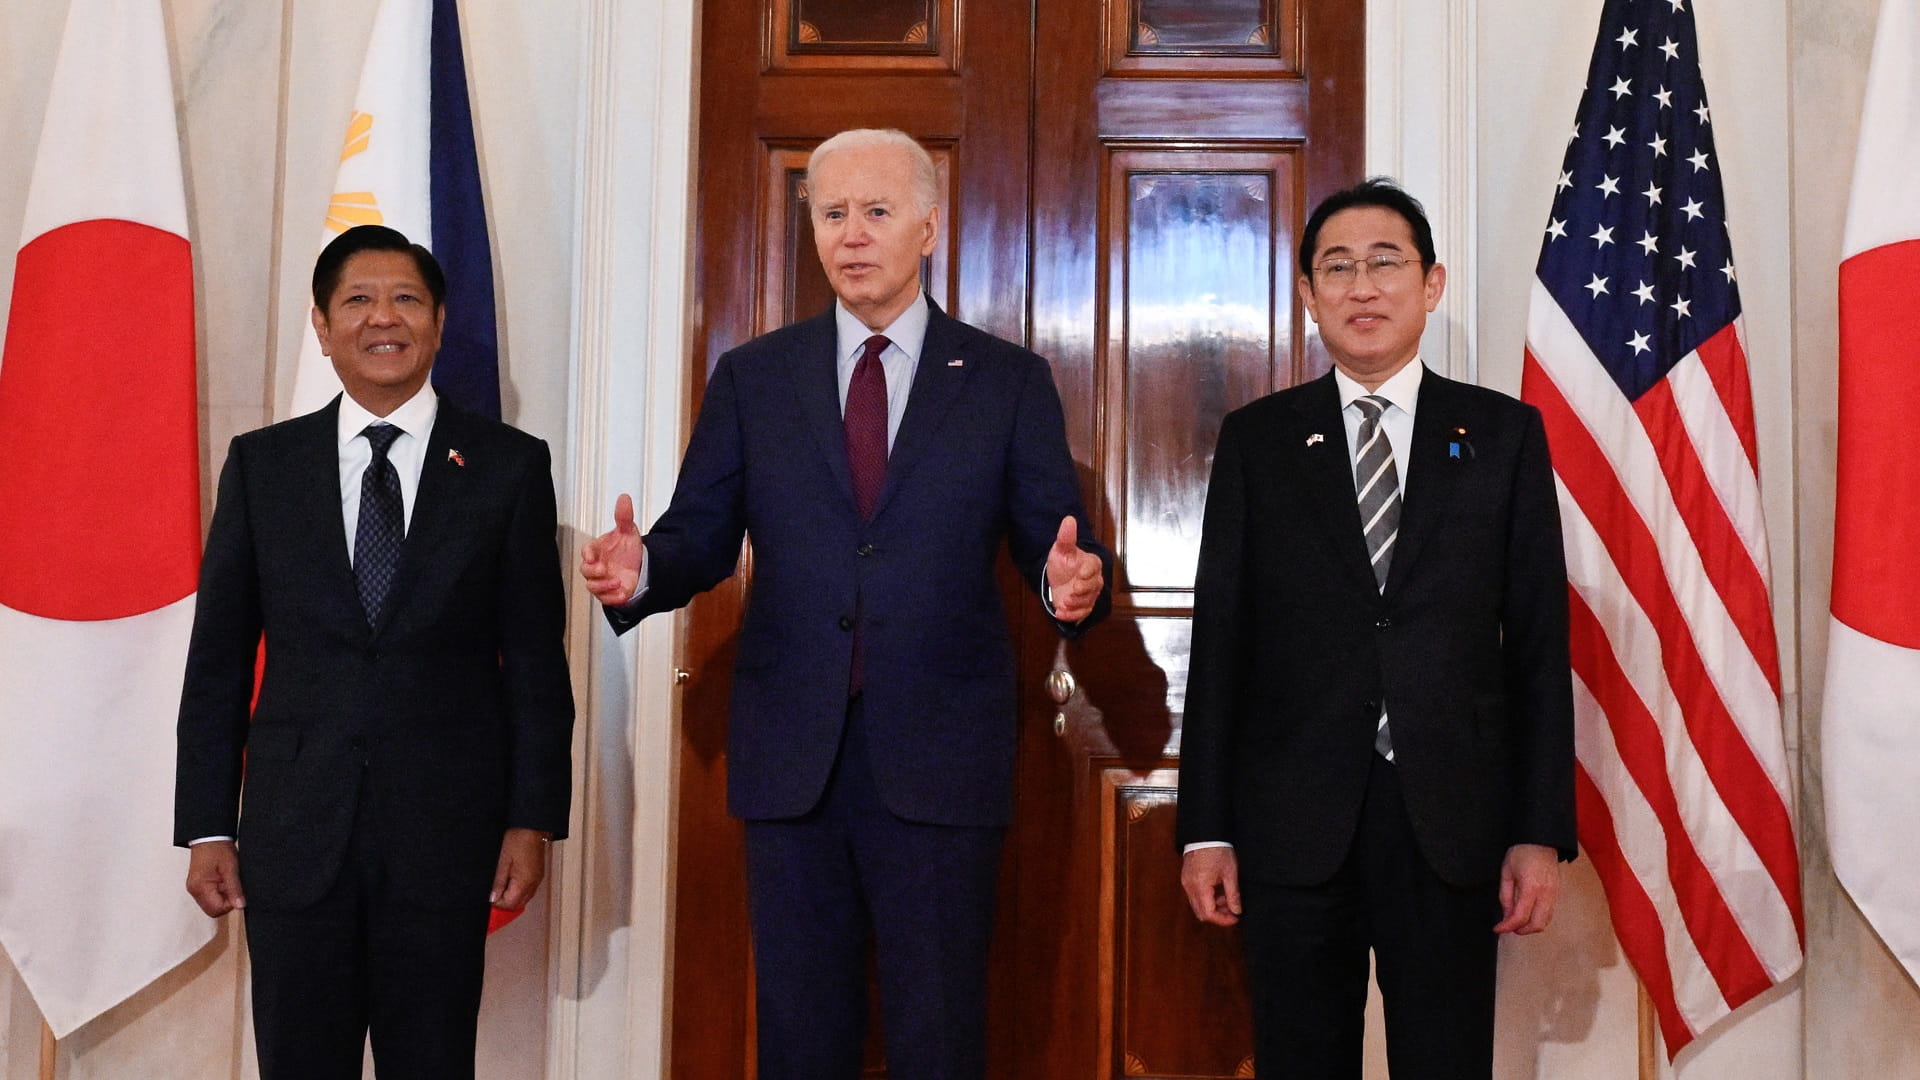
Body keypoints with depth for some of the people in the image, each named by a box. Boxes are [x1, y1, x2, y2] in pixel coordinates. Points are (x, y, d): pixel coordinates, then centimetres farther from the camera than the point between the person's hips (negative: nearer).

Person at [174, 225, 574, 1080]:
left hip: (445, 828, -1)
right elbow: (219, 656, 7)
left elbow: (535, 658, 2)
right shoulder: (261, 464, 6)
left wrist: (534, 818, -3)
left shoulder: (509, 465, 2)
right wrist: (207, 825, 3)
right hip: (294, 829, 1)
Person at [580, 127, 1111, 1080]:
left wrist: (1072, 581, -22)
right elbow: (702, 534, 5)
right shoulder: (751, 378, 9)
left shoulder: (1009, 382, 4)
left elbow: (1050, 539, 1)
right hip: (790, 753, 2)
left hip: (941, 756, -2)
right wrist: (643, 568, -17)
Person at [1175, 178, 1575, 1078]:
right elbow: (1219, 639, 4)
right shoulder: (1256, 439, 6)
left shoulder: (1505, 433, 6)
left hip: (1451, 827, 0)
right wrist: (1206, 829, 0)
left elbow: (1540, 640, 3)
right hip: (1293, 826, 0)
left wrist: (1542, 831, -2)